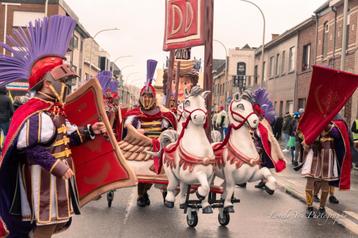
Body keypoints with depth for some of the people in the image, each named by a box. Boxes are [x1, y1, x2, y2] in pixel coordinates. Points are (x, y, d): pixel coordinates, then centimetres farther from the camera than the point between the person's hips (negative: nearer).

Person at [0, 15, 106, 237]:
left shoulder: (55, 110, 12)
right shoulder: (37, 113, -21)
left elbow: (66, 138, 17)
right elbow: (28, 147, -28)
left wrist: (89, 131, 6)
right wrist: (55, 166, -28)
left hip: (56, 177, 10)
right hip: (42, 178, -10)